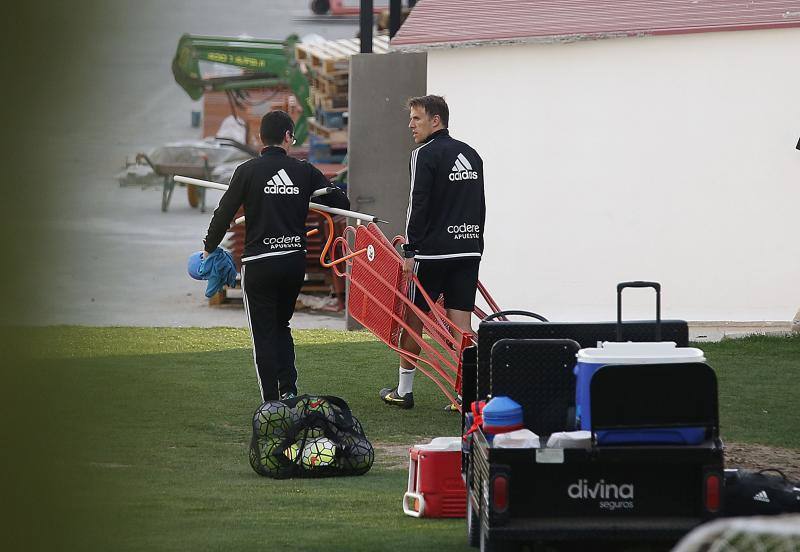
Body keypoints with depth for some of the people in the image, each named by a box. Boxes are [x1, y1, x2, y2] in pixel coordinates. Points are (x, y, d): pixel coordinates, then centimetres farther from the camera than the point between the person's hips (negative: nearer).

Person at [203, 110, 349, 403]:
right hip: (295, 261, 3)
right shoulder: (304, 171, 1)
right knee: (281, 326, 21)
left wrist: (209, 247, 12)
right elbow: (341, 203, 7)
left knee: (264, 334, 4)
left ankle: (272, 401, 0)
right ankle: (289, 389, 9)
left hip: (259, 265, -3)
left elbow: (224, 213, -4)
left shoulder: (248, 171, -7)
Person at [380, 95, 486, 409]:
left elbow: (418, 206, -15)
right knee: (460, 324, 3)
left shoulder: (425, 155, -9)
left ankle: (404, 390, 15)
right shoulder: (471, 155, 14)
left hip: (432, 251, -6)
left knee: (413, 318, 7)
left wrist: (410, 251, -13)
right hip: (469, 250, 6)